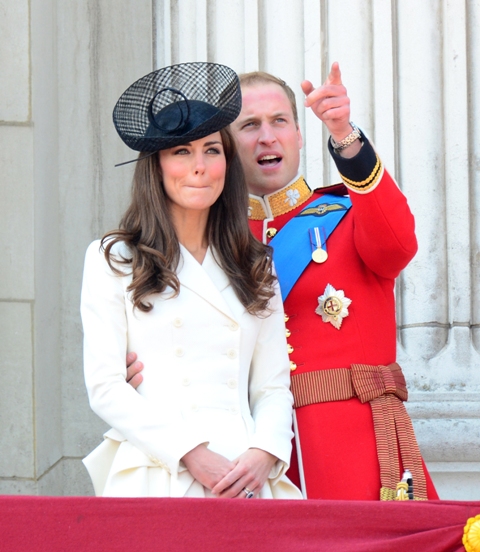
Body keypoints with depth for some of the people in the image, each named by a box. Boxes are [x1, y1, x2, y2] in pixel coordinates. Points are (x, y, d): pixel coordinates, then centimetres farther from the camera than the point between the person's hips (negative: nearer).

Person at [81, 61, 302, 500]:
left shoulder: (257, 268, 17)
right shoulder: (113, 260, 6)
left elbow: (273, 386, 12)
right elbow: (105, 387, -1)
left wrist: (263, 453, -8)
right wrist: (191, 454, -11)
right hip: (156, 476, -2)